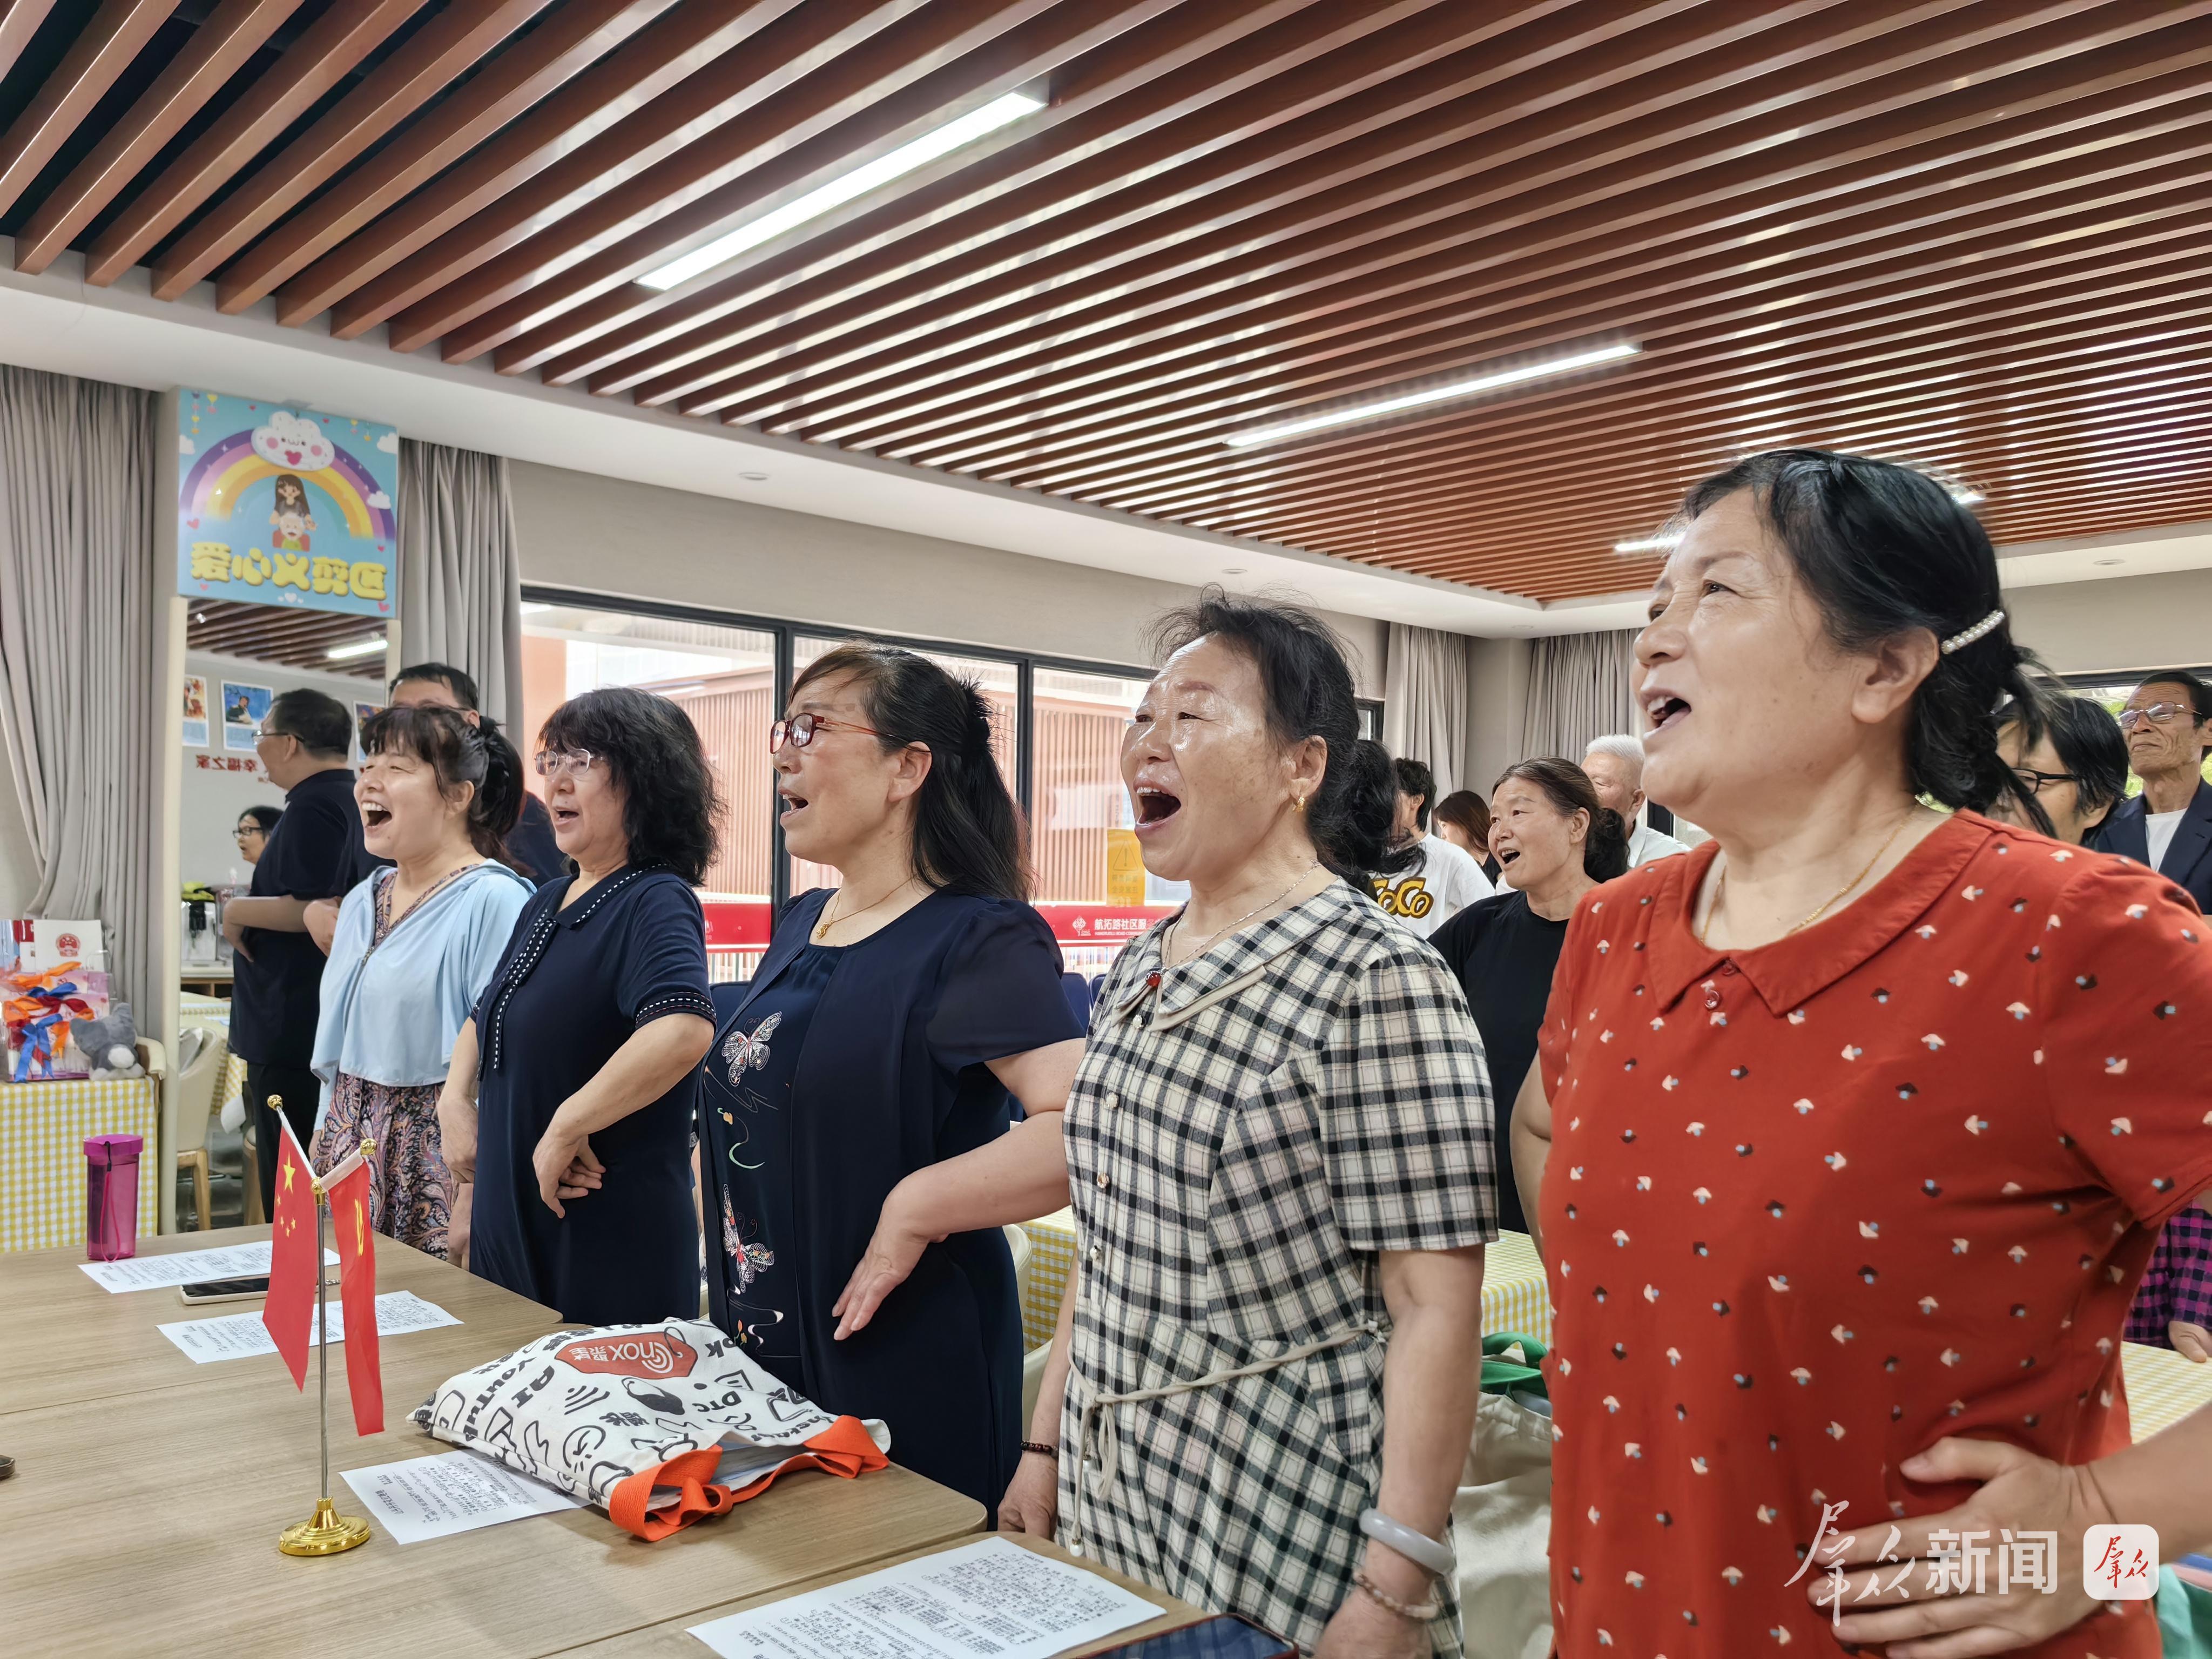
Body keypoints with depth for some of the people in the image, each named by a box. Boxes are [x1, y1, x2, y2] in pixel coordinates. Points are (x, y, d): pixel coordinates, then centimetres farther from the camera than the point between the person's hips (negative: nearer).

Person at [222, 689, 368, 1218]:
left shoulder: (313, 807, -16)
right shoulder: (354, 802, 15)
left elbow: (308, 911, -26)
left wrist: (237, 910, -12)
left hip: (294, 1029, -10)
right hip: (337, 1024, 10)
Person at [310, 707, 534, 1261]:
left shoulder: (494, 900, -16)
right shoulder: (362, 900, 12)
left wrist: (472, 1209, -21)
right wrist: (320, 1157, 17)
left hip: (442, 1152, -8)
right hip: (353, 1151, 8)